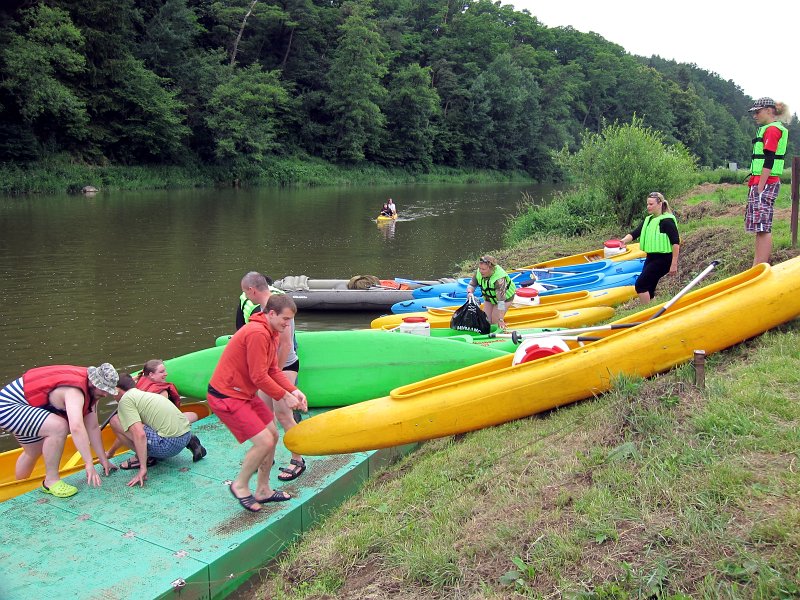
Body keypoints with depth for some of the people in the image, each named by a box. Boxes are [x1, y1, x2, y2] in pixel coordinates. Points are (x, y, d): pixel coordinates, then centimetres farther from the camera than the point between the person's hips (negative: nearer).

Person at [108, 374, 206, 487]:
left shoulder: (125, 400, -2)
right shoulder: (143, 394, 26)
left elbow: (139, 434, -17)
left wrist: (143, 469, -14)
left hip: (170, 443, -9)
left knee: (115, 421, -4)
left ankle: (144, 458, 6)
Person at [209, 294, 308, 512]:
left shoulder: (271, 333, 8)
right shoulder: (257, 333, -25)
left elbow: (273, 370, 9)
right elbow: (259, 377, -23)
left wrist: (294, 391, -3)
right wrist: (285, 396, -14)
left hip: (245, 394, 11)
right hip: (226, 397, -11)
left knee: (273, 436, 12)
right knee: (264, 442, -12)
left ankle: (263, 490, 25)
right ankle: (240, 485, 11)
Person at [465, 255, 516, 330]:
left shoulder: (499, 279, -40)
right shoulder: (478, 273, -23)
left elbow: (501, 301, -41)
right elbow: (471, 285, -8)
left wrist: (500, 319, -43)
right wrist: (469, 292, -33)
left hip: (505, 298, -5)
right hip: (489, 298, 5)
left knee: (495, 321, -9)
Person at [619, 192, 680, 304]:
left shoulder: (667, 221, -12)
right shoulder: (648, 220, 13)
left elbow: (676, 242, -16)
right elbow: (635, 233, 2)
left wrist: (674, 264, -19)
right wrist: (624, 240, -20)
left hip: (663, 259, -8)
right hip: (651, 258, 8)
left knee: (640, 285, -13)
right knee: (648, 288, 11)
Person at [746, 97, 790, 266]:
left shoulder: (772, 130, -9)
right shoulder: (769, 130, 21)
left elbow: (768, 162, -17)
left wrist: (760, 189, -20)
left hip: (765, 184, -10)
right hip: (761, 184, 10)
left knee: (763, 228, -12)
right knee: (760, 228, 10)